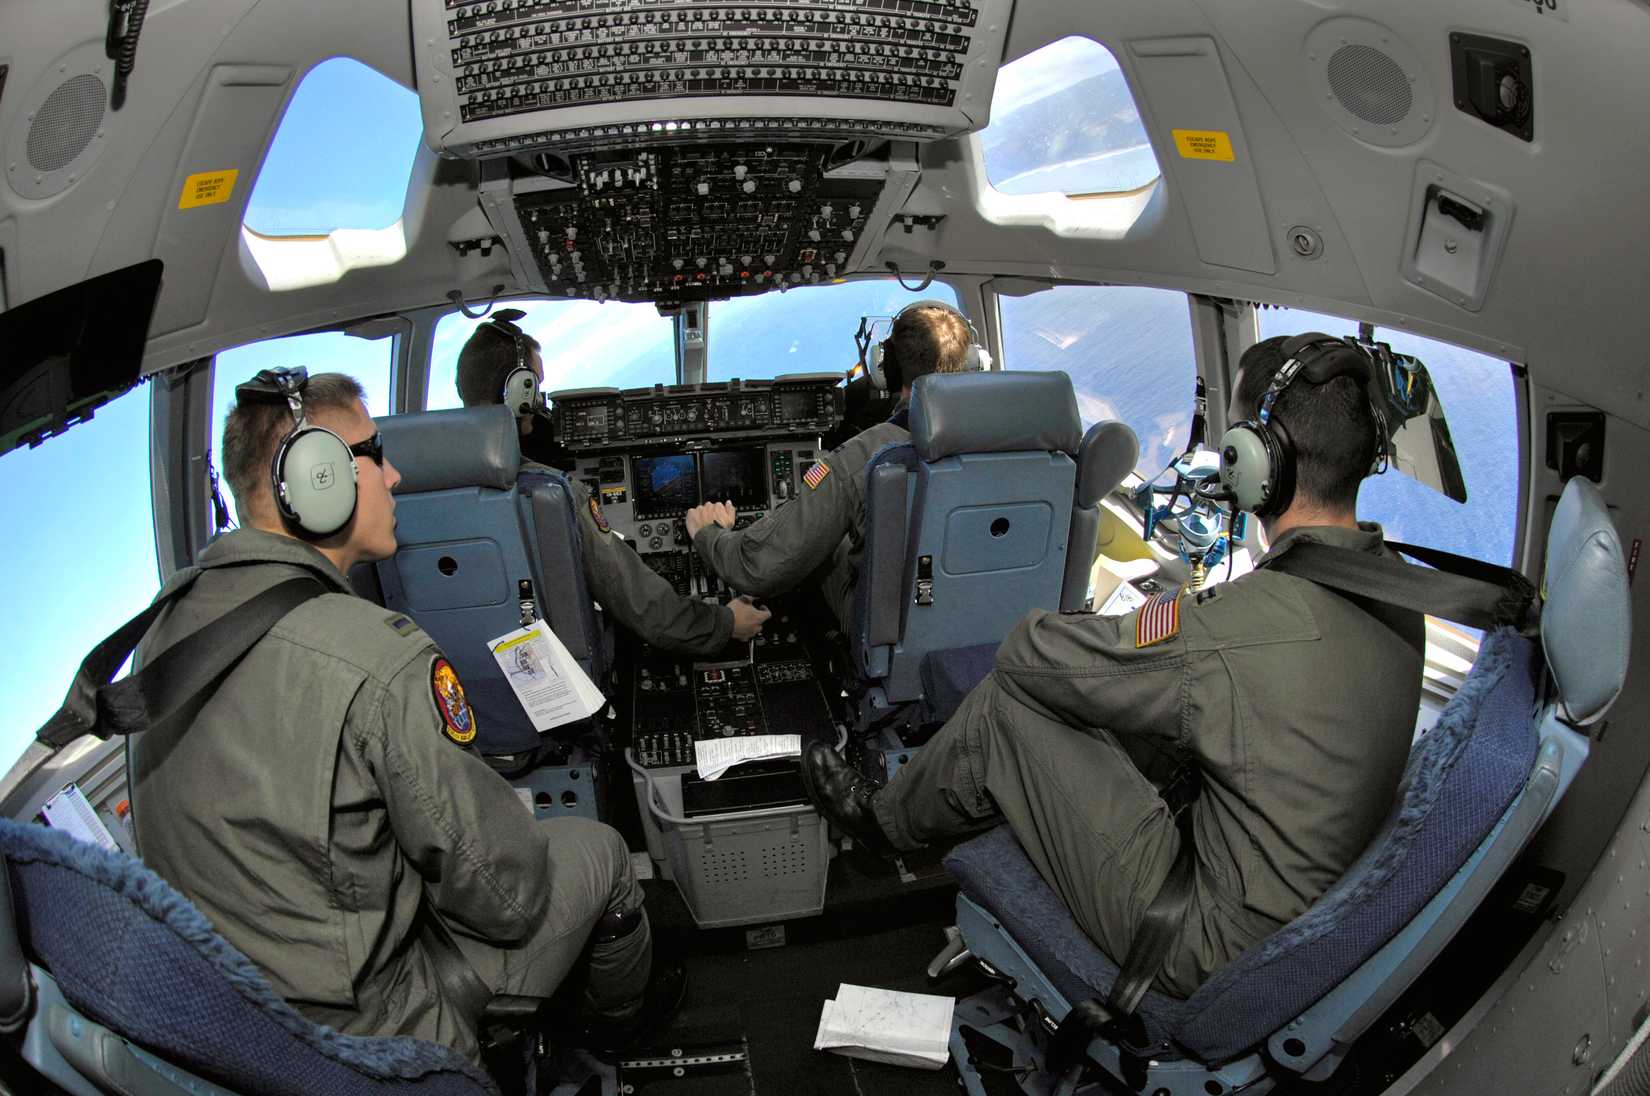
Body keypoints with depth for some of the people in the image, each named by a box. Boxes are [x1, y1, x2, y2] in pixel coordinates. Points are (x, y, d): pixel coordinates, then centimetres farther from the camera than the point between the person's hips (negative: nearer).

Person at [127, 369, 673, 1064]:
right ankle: (622, 1019, 41)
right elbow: (503, 896, -21)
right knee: (597, 850, 9)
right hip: (358, 1035, -8)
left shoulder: (164, 622, -3)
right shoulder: (381, 662, -30)